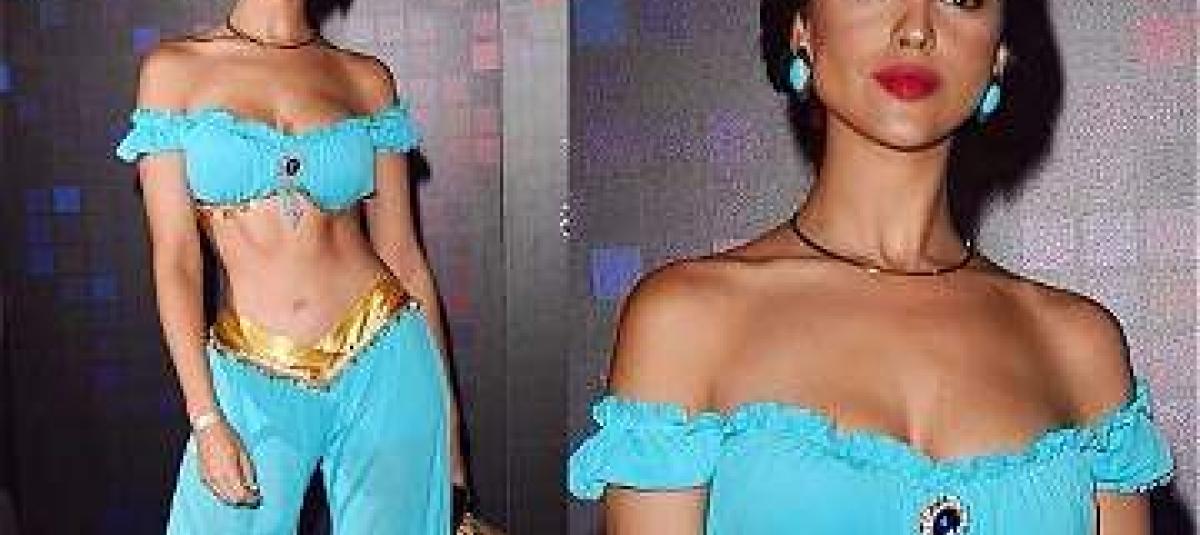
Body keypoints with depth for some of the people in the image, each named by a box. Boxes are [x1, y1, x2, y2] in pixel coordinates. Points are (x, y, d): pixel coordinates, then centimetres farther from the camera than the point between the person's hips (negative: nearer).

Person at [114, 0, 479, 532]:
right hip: (253, 386, -1)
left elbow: (402, 254, 7)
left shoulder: (368, 79, 6)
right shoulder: (172, 69, 2)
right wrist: (205, 419, -9)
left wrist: (447, 423, 8)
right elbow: (174, 257, -2)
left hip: (381, 365, 1)